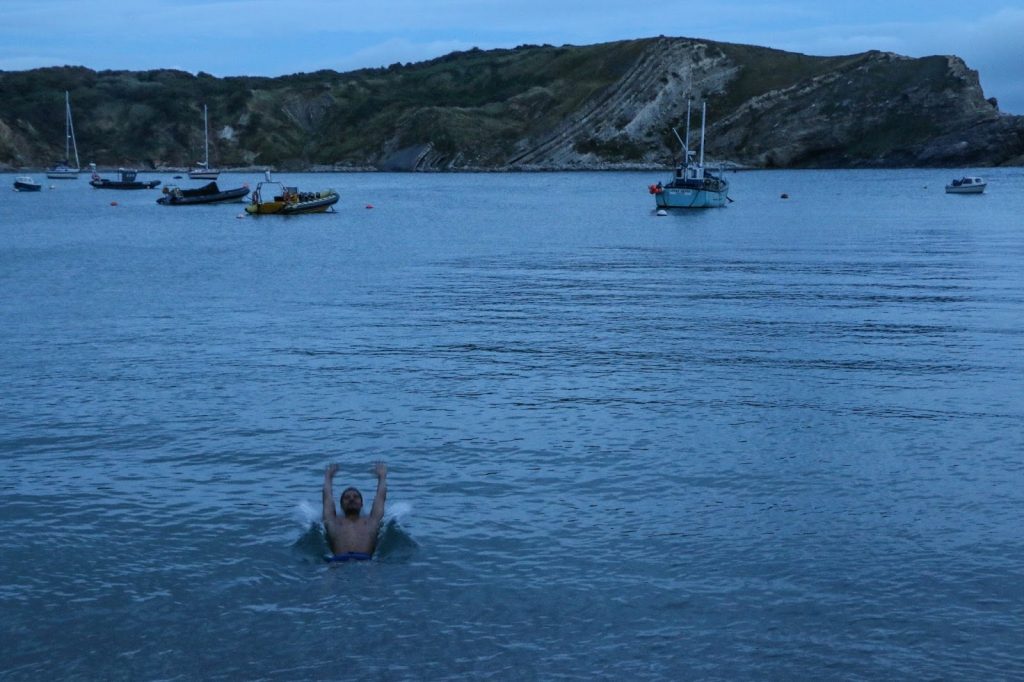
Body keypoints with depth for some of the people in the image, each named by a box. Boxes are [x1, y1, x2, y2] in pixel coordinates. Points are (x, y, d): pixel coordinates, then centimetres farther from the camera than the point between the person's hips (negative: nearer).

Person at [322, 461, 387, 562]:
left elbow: (381, 496, 43)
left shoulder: (371, 521, 32)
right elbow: (327, 496, 42)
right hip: (338, 561, 0)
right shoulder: (334, 521, 30)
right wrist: (328, 477, 61)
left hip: (365, 561, 0)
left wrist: (382, 476, 62)